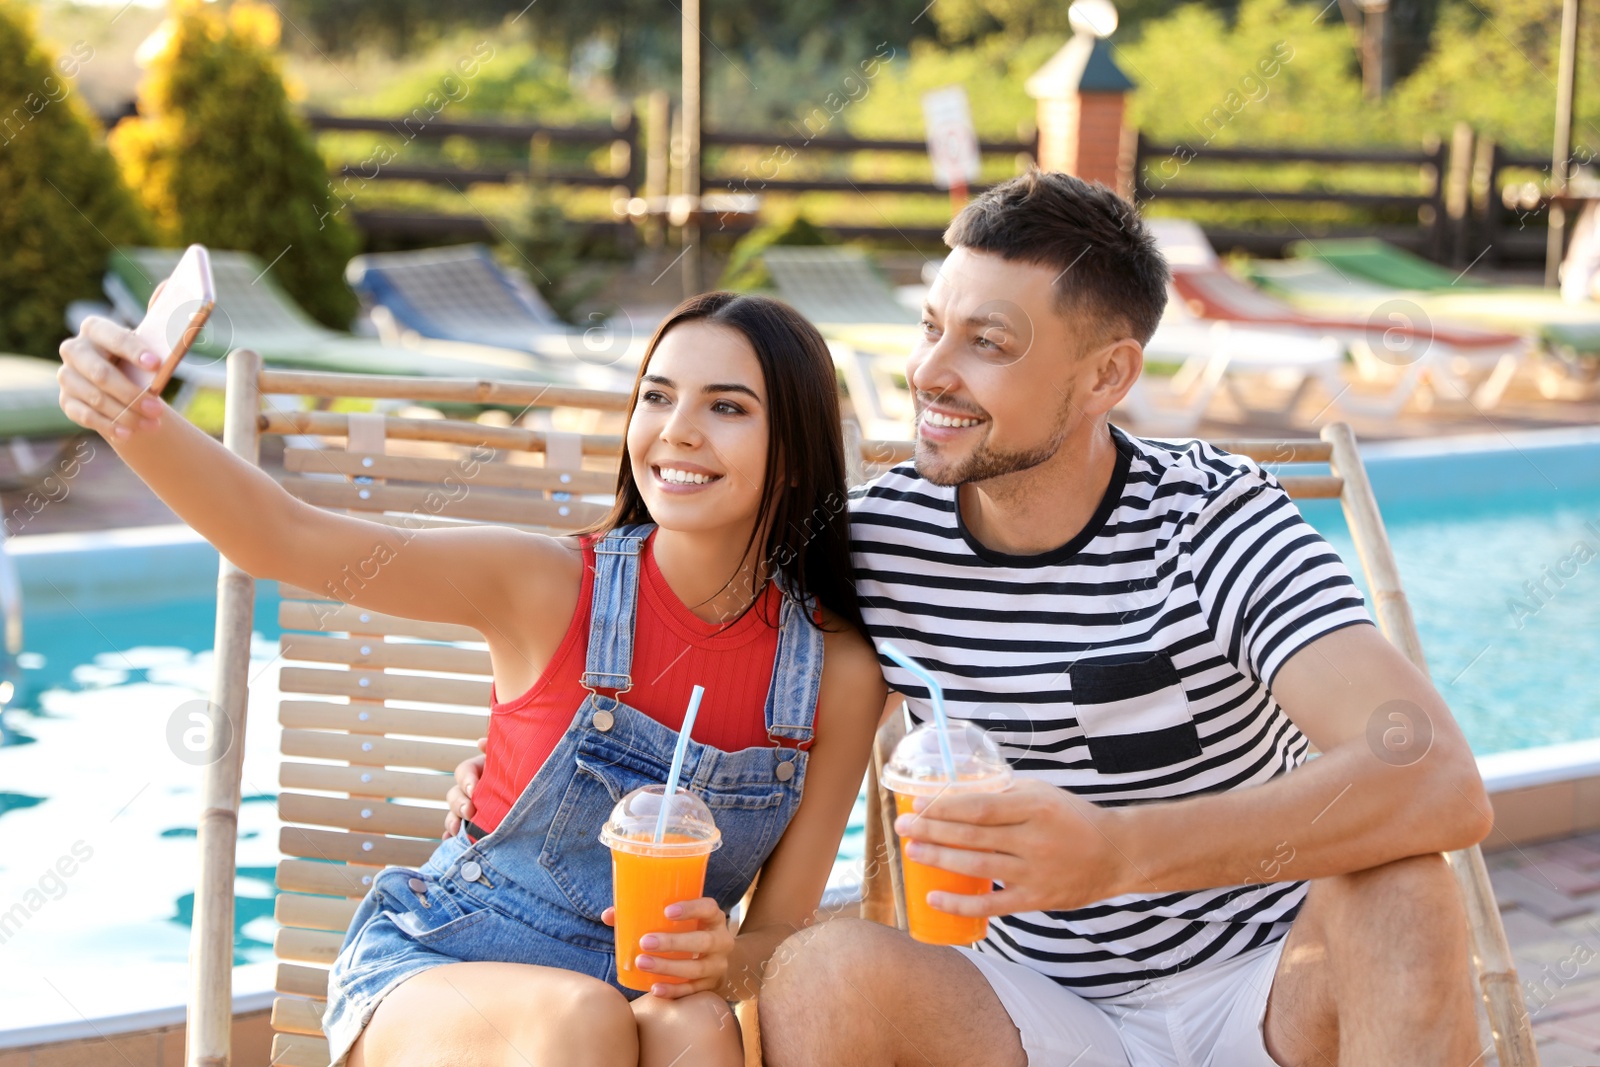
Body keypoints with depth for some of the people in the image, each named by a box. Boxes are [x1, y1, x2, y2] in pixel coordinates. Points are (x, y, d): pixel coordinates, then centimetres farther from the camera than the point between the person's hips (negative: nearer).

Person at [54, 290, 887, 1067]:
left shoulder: (837, 672, -7)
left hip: (642, 997, 1)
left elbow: (784, 933, 0)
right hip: (427, 969, -1)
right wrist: (133, 419, -42)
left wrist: (722, 963, -24)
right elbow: (285, 540, -24)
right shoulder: (549, 587, -13)